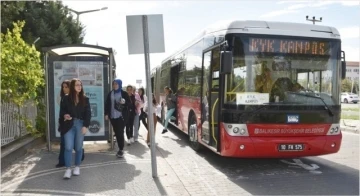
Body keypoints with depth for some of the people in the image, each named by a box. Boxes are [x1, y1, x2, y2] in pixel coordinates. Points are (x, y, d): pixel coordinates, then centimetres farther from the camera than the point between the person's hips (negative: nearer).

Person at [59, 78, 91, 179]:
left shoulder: (85, 99, 3)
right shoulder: (66, 98, 2)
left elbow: (88, 113, 1)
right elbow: (62, 110, 8)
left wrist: (85, 126, -8)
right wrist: (64, 116, -15)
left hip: (80, 125, 1)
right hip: (69, 125, -1)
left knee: (78, 147, 7)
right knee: (68, 147, -5)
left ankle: (77, 167, 23)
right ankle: (68, 169, 2)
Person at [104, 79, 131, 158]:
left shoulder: (124, 93, -1)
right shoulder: (110, 94, 9)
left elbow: (129, 104, 0)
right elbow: (107, 104, 11)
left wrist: (124, 102, -20)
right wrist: (106, 114, 5)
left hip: (122, 116, -4)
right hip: (113, 116, 4)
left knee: (120, 133, -7)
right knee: (117, 133, 6)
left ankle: (121, 150, 2)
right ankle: (120, 149, 16)